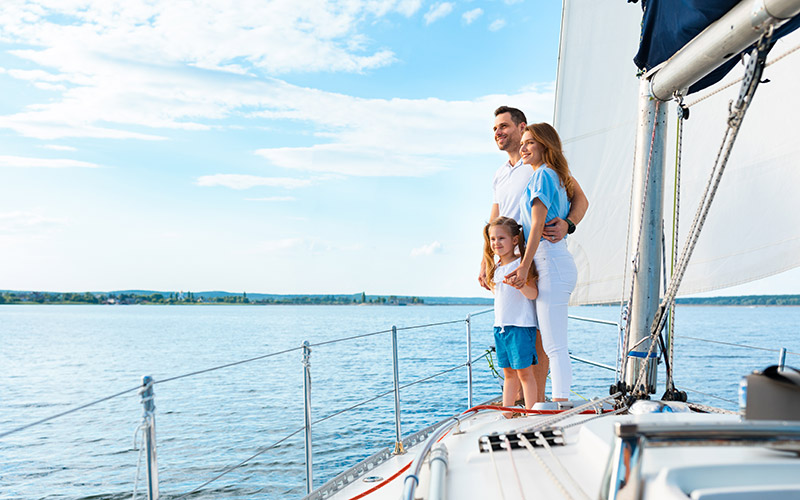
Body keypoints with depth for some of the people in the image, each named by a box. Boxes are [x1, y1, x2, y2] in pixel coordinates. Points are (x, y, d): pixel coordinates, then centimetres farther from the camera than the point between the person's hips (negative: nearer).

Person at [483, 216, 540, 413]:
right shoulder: (496, 266, 13)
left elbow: (533, 294, -20)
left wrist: (520, 284, -36)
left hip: (521, 325, -7)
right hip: (500, 326, 7)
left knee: (524, 372, -3)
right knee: (509, 373, 14)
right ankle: (507, 414, 20)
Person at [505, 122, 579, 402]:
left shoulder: (543, 175, -5)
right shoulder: (556, 177, 23)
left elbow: (538, 225, -14)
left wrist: (524, 267, -16)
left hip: (551, 264, -10)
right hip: (560, 263, 10)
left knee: (554, 346, -10)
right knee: (554, 345, 11)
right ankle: (562, 404, 15)